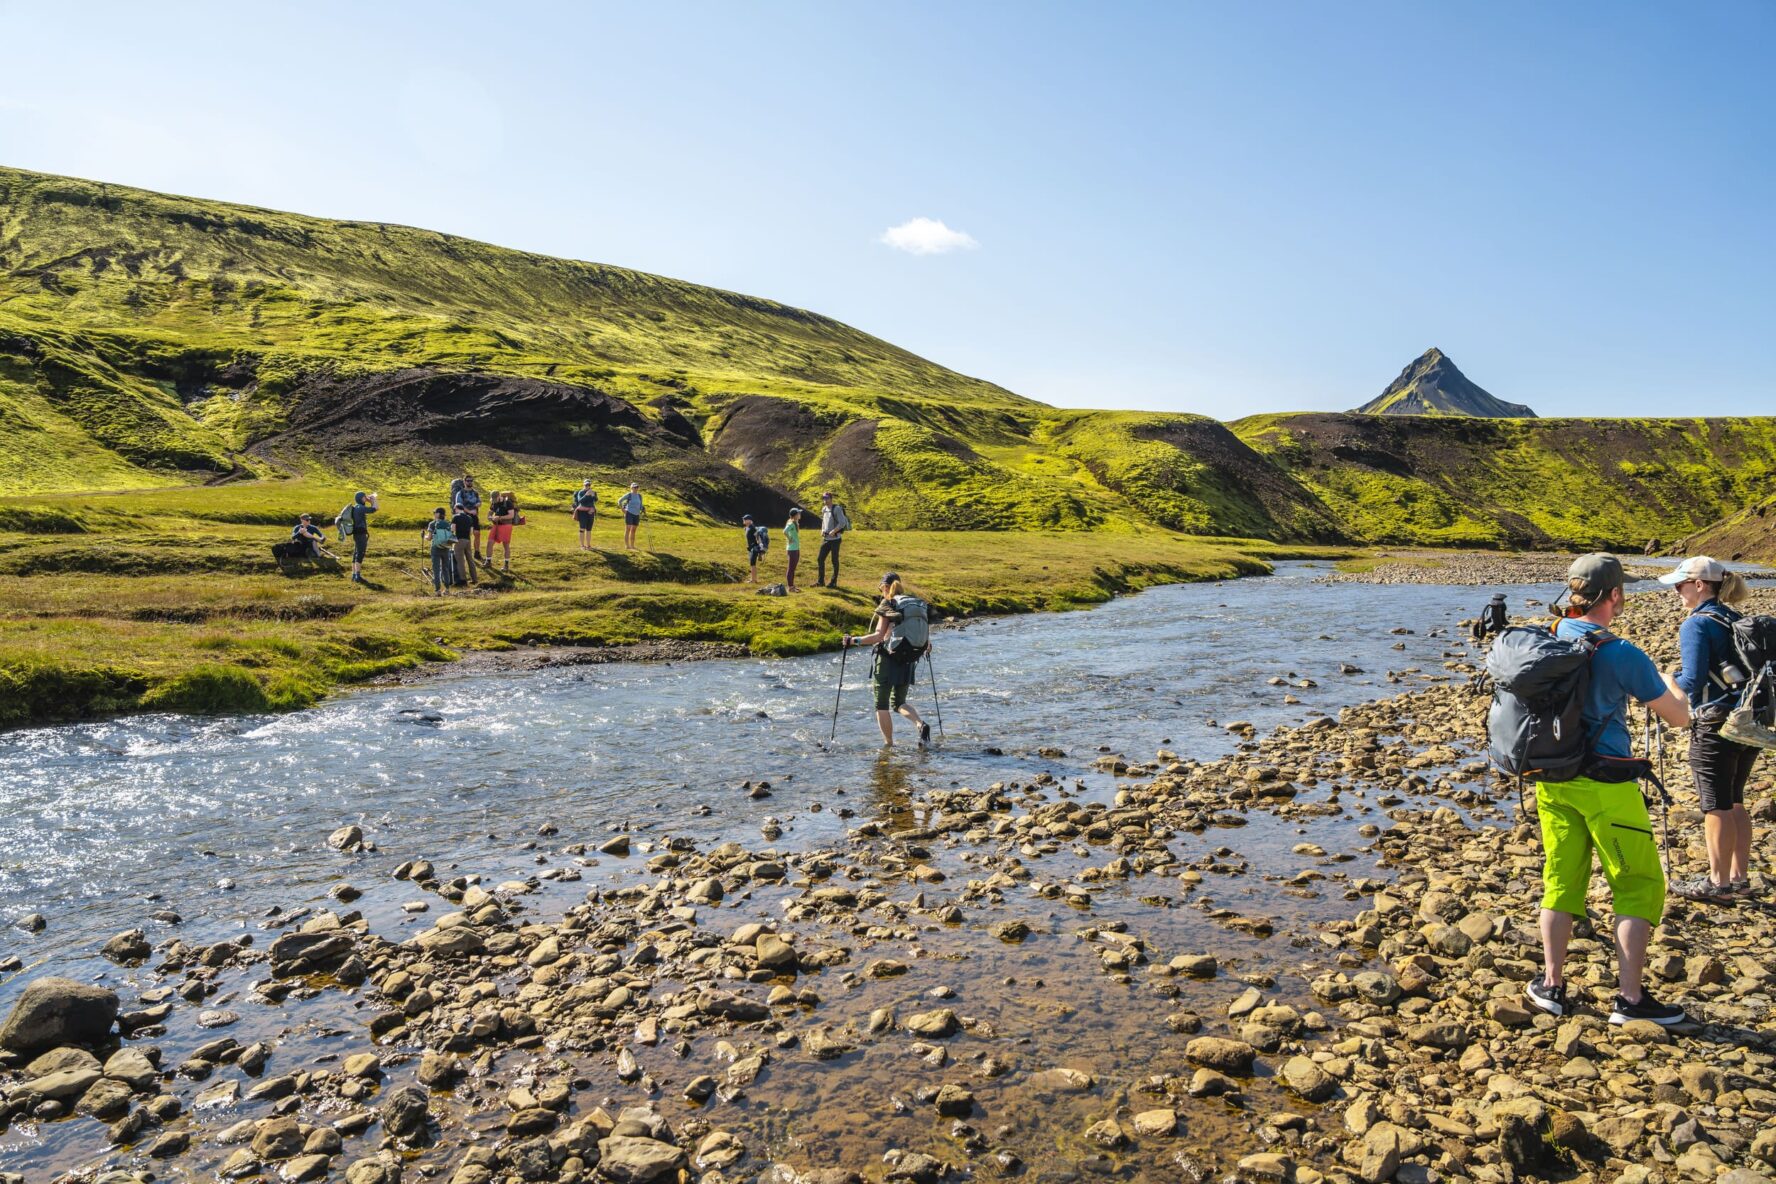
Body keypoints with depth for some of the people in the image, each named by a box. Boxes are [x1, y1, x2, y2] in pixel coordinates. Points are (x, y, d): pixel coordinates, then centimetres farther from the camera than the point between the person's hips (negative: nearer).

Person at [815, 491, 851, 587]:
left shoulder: (837, 509, -11)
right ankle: (821, 581, 14)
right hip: (826, 538, 7)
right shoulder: (824, 509, 12)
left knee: (834, 561, 1)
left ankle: (834, 582, 9)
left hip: (835, 539, -7)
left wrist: (833, 531, -21)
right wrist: (822, 530, 9)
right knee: (820, 559, 6)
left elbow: (842, 523, -18)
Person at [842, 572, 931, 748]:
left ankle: (889, 745, 9)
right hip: (907, 661, 6)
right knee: (899, 702, 19)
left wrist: (854, 641, -15)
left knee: (882, 705, 7)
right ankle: (921, 725, -6)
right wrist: (925, 647, 32)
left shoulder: (886, 606, -8)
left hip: (887, 659, -6)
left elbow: (879, 636, -17)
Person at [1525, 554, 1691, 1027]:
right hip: (1605, 786, -6)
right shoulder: (1622, 655, -15)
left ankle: (1551, 985, 20)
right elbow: (1680, 717, -3)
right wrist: (1669, 681, 17)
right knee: (1639, 888, 8)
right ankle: (1630, 998, 9)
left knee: (1561, 881, 15)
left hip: (1553, 780, 6)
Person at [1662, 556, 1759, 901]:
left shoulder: (1696, 625, -14)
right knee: (1734, 801, 17)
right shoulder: (1738, 620, 10)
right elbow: (1751, 670, 15)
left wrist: (1668, 681, 1)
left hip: (1715, 726, -8)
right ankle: (1739, 876, 24)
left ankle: (1718, 882, 10)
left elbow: (1692, 682, -19)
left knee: (1717, 806, 1)